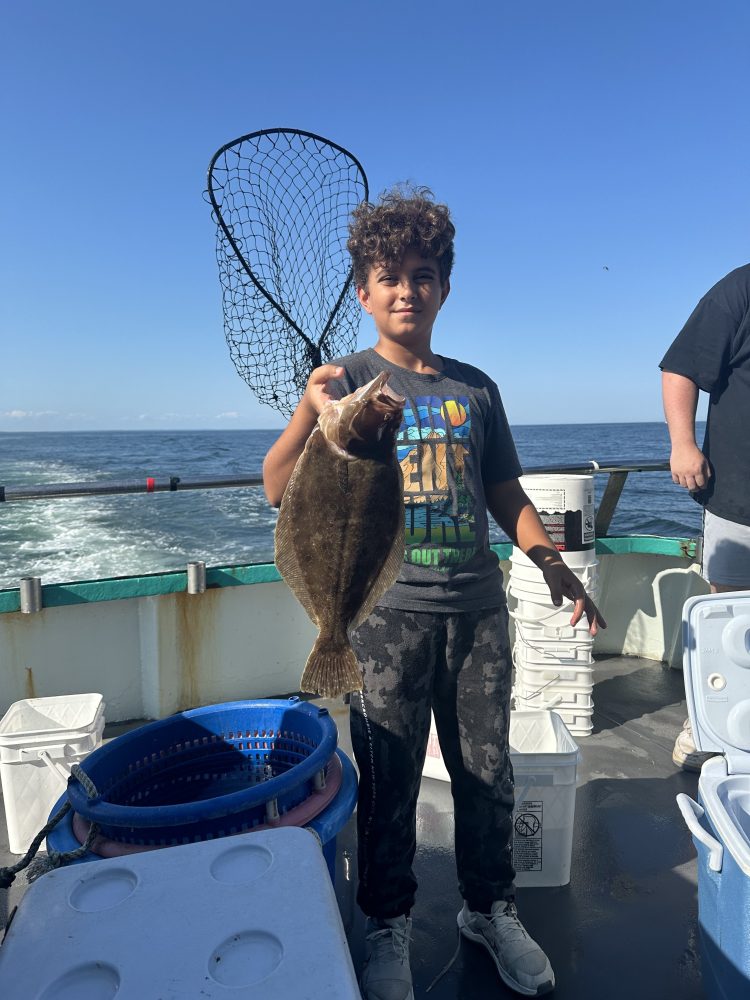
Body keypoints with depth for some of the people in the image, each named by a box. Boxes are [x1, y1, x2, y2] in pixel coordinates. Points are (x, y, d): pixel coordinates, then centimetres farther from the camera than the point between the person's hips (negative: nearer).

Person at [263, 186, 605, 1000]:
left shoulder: (475, 387, 9)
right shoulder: (351, 380, -1)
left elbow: (504, 492, 15)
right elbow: (279, 489, -11)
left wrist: (552, 562, 3)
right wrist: (307, 414, -30)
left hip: (476, 608, 4)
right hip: (386, 612, -3)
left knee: (487, 775, 15)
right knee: (389, 783, 9)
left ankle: (490, 910, 40)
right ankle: (388, 928, 33)